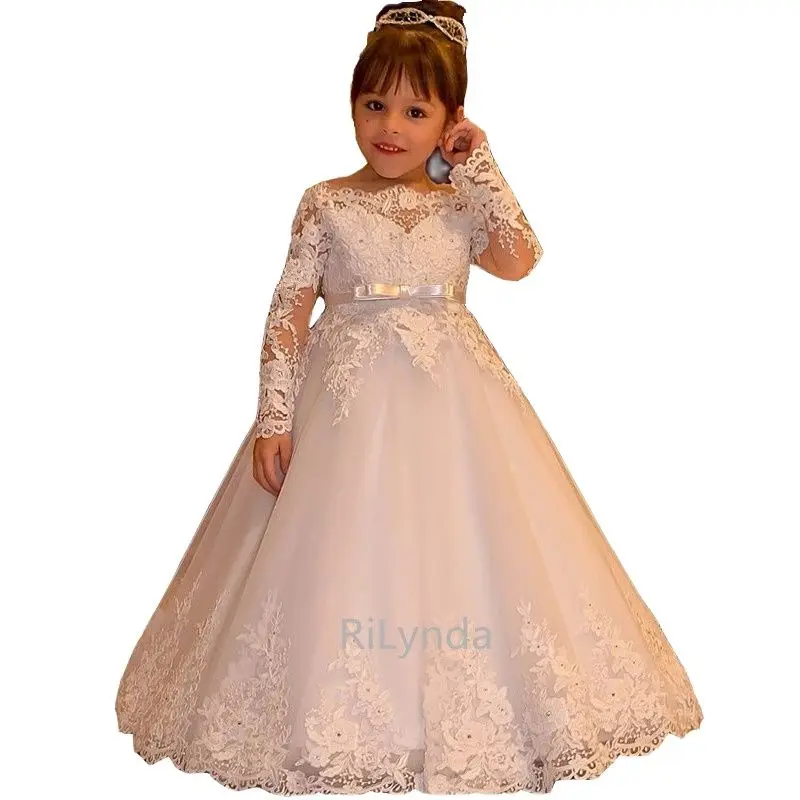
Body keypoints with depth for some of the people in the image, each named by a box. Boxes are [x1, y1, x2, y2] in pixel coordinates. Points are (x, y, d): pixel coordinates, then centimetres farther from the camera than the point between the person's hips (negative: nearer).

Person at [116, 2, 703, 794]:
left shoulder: (461, 204, 9)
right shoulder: (326, 204, 2)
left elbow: (519, 259, -8)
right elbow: (288, 313, -1)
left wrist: (482, 171, -3)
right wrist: (274, 416, -7)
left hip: (450, 400, 2)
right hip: (350, 399, -2)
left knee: (458, 543, 3)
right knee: (346, 549, -1)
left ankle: (463, 718, 22)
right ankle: (344, 729, 18)